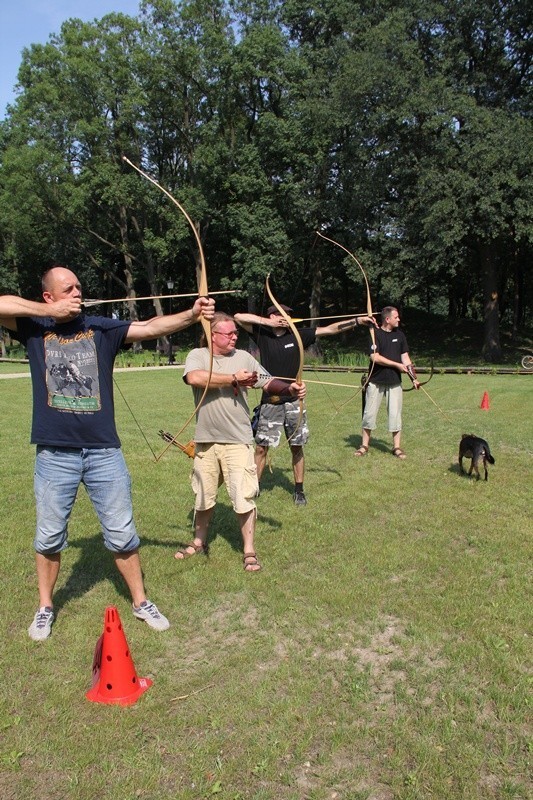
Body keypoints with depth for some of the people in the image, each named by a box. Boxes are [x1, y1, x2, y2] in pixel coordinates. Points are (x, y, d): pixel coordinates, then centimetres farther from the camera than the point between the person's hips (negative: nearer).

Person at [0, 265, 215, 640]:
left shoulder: (101, 327, 0)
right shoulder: (35, 327, 2)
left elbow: (150, 327, -12)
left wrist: (192, 314, -27)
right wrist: (49, 312, -11)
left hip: (104, 451, 0)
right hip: (55, 454, 0)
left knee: (122, 533, 10)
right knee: (49, 536, 15)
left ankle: (141, 601, 28)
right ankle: (45, 606, 36)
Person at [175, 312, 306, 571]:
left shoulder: (244, 357, 2)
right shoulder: (198, 355, -2)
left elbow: (268, 382, -2)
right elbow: (194, 377, -23)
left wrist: (290, 389, -21)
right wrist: (233, 378, -20)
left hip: (238, 441, -1)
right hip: (206, 440, 1)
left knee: (244, 498, 0)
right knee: (203, 496, 17)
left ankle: (249, 551, 16)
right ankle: (199, 542, 38)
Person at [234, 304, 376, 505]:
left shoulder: (297, 335, 2)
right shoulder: (262, 334, 0)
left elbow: (329, 329, -1)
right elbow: (238, 317, -8)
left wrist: (357, 321, -7)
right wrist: (267, 322, -12)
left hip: (293, 401, 2)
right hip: (270, 403, -1)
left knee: (297, 447, 9)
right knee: (261, 448, 2)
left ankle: (299, 490, 23)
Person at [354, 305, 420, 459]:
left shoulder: (399, 335, 6)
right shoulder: (375, 334, -8)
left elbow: (405, 357, 7)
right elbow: (375, 357, -16)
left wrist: (413, 377, -1)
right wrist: (397, 365, -14)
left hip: (394, 382, 4)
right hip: (376, 381, -3)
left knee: (395, 414, 6)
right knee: (369, 414, 5)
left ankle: (396, 447, 15)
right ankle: (365, 445, 18)